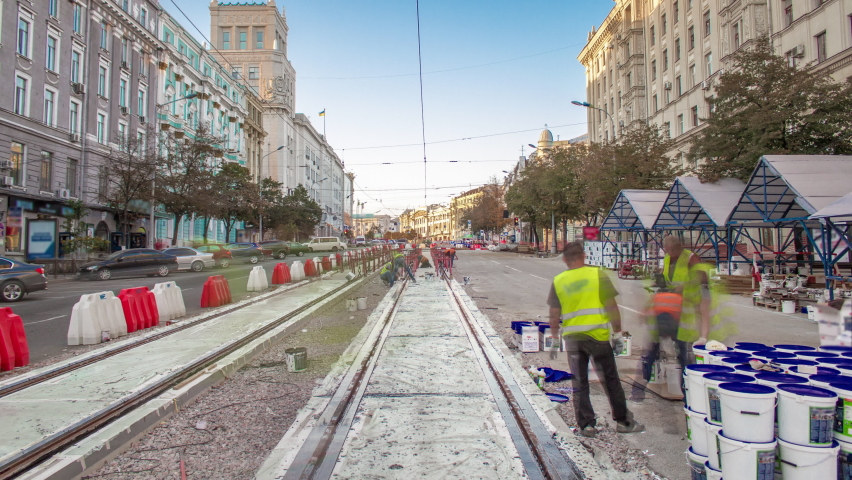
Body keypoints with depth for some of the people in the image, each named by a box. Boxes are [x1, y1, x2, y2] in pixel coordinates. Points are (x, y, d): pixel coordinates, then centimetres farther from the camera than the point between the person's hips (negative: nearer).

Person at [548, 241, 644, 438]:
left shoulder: (558, 281, 1)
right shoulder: (598, 275, -3)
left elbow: (554, 315, 3)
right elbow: (611, 307, -6)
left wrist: (554, 338, 14)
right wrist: (618, 333, 2)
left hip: (572, 337, 1)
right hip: (598, 335, -1)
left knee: (579, 383, 11)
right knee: (610, 379, 13)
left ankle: (586, 425, 16)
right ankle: (623, 421, 24)